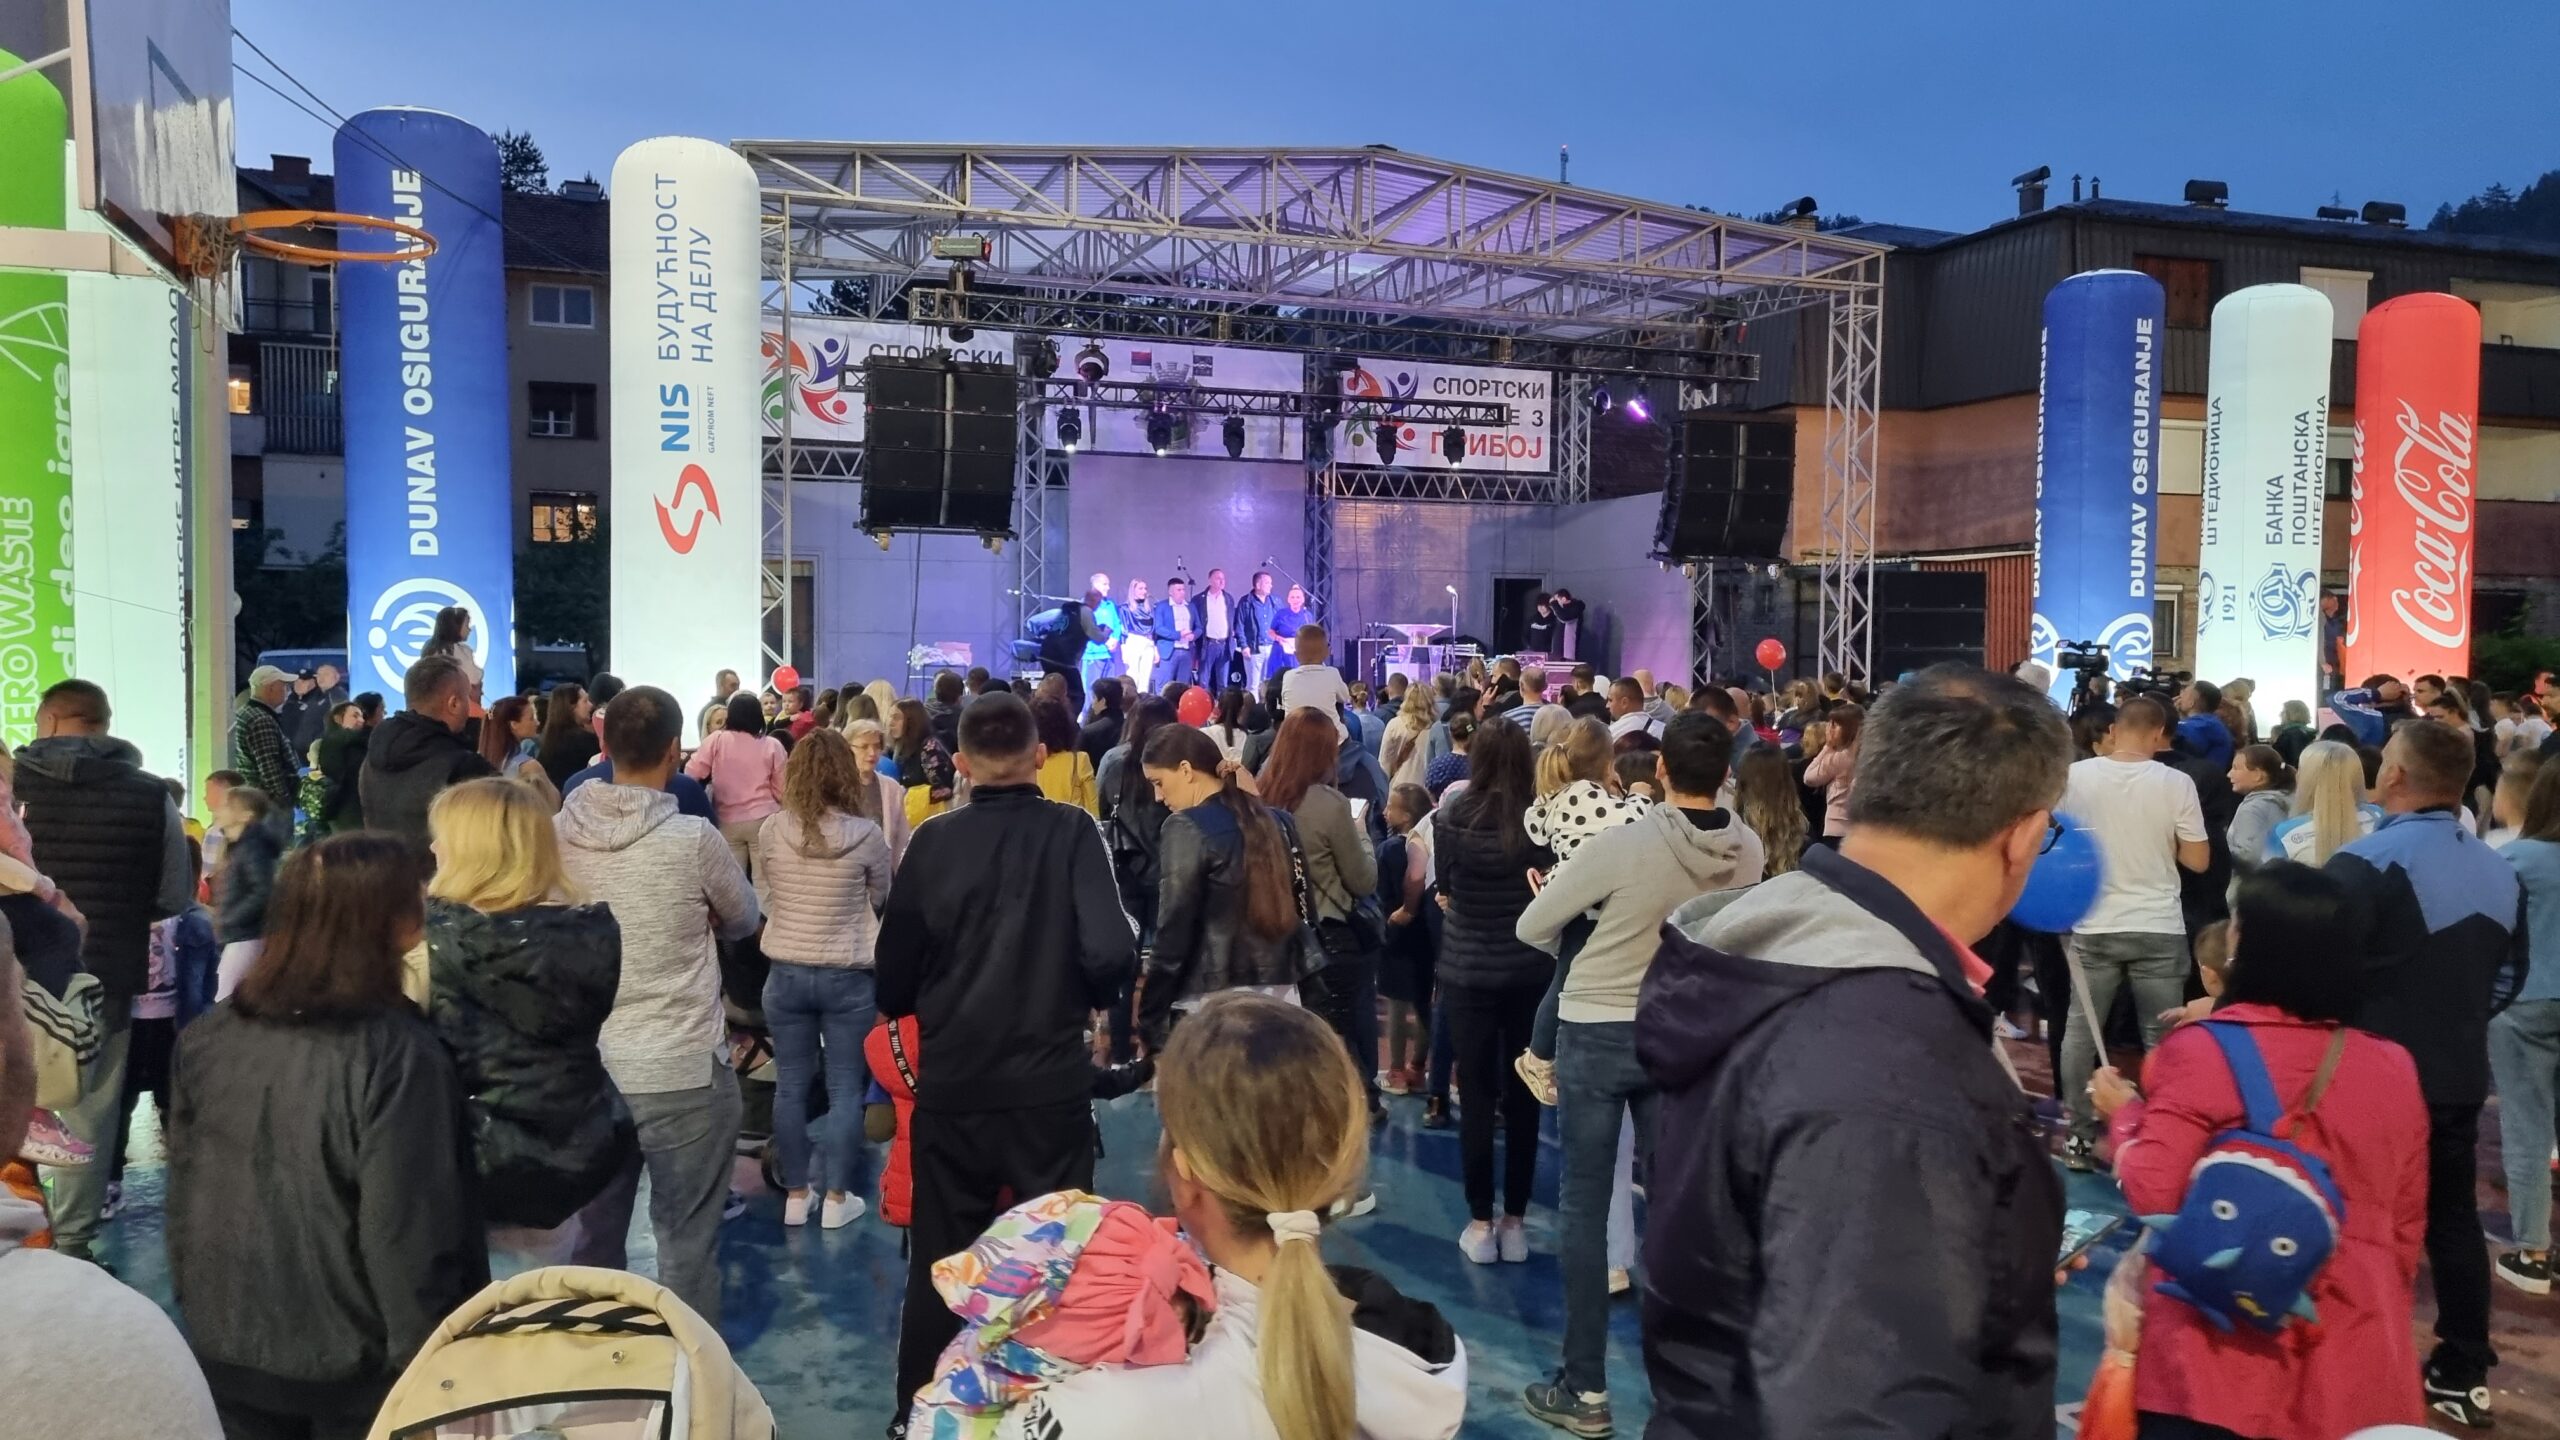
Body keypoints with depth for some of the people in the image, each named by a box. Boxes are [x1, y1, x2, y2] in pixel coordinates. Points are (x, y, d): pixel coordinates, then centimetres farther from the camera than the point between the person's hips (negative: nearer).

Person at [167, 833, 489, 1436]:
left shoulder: (209, 1036, -5)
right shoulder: (396, 1053, -24)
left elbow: (183, 1191, 6)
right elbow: (405, 1234, -22)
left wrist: (195, 1306, 19)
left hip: (229, 1346, 5)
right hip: (353, 1363, -5)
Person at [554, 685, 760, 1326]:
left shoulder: (557, 833, -4)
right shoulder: (693, 839, -16)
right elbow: (744, 921, 3)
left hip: (587, 1068, 5)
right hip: (684, 1072, -5)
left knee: (592, 1237, 19)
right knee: (687, 1243, 9)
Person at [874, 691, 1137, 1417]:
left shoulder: (933, 839, -7)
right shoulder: (1072, 831, -11)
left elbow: (894, 970, -1)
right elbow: (1111, 954, -19)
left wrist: (906, 1010, 22)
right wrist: (1086, 997, 3)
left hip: (953, 1082, 1)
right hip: (1052, 1081, -1)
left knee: (940, 1262, 16)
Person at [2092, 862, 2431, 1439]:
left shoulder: (2202, 1050, -14)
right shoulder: (2393, 1069, 1)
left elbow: (2152, 1195, -15)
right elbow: (2406, 1231, 10)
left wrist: (2125, 1114, 3)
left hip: (2219, 1358, -4)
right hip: (2353, 1367, 4)